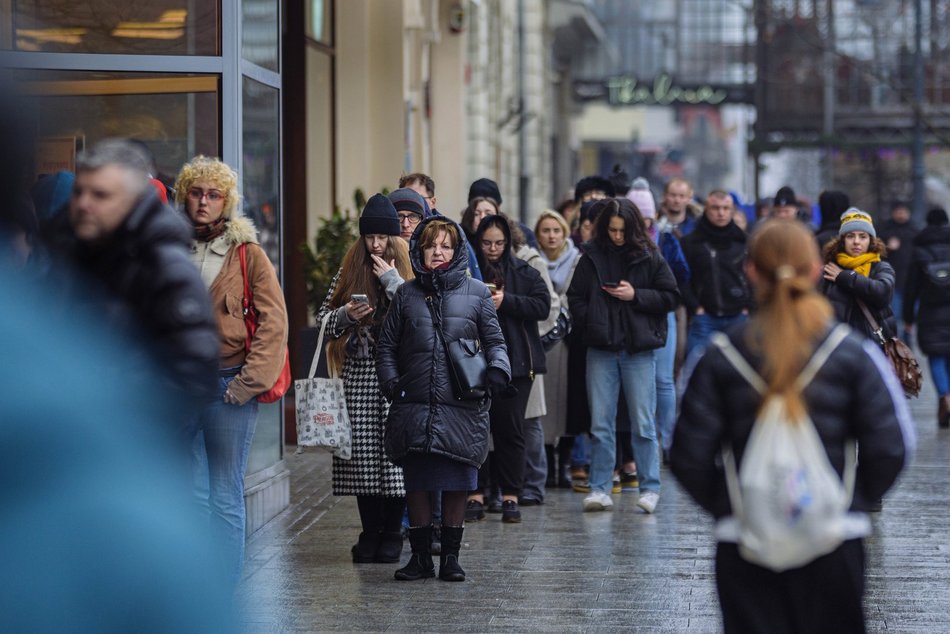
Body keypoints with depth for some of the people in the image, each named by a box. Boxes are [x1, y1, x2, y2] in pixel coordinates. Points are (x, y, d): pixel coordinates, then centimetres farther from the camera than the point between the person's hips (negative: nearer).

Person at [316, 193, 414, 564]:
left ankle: (392, 534, 5)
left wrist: (391, 280, -10)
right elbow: (323, 318, 13)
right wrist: (346, 315, -6)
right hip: (357, 375, 2)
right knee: (362, 455, 1)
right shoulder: (349, 272, 12)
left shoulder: (406, 271, 5)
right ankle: (370, 532, 11)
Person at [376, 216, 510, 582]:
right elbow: (386, 346, 15)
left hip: (461, 407, -1)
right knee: (416, 483, 4)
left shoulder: (475, 293, 7)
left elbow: (494, 340, 9)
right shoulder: (406, 295, 11)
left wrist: (498, 369, -10)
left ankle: (450, 556, 14)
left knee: (456, 485, 2)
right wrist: (391, 382, 1)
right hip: (414, 406, 1)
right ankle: (420, 556, 15)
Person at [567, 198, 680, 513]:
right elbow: (575, 297, 10)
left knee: (643, 423, 1)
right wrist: (589, 325, -4)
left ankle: (650, 488, 8)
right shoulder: (592, 257, 5)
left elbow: (670, 296, 2)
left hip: (638, 349, -2)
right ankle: (600, 489, 10)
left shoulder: (649, 257, 1)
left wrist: (636, 295, -10)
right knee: (600, 424, 4)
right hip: (601, 350, 2)